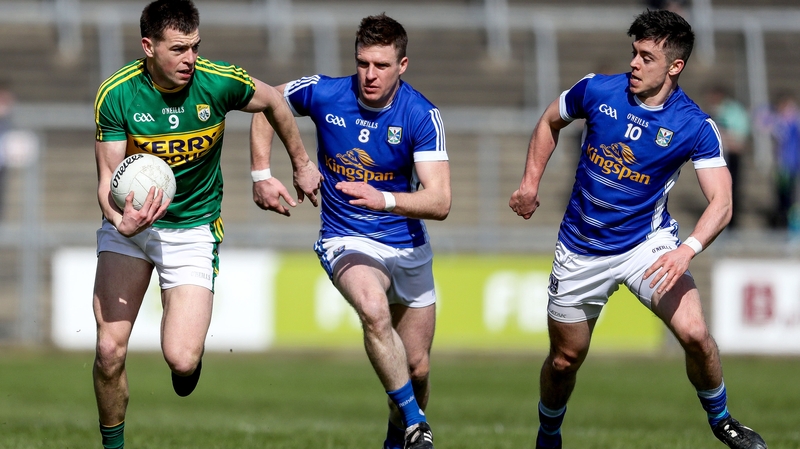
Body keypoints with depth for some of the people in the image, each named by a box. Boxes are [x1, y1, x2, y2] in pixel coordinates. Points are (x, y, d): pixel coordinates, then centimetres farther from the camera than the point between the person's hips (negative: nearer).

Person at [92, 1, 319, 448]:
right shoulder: (116, 95, -16)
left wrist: (302, 164, 17)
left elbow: (273, 102, 5)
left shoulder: (220, 82, -16)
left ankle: (192, 349, 24)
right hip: (130, 224, 1)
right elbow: (109, 176, -13)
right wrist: (122, 221, -34)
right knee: (110, 350, -11)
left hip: (193, 229, -1)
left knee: (181, 359, -15)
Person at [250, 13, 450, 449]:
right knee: (374, 309, -34)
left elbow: (439, 201, -25)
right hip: (347, 242, -2)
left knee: (417, 369, 6)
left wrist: (383, 200, -41)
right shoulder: (323, 94, -14)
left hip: (407, 247, 2)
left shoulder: (421, 115, -17)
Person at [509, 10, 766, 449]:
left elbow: (720, 202, -22)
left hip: (647, 241, -2)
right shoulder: (598, 91, -11)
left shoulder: (695, 126, -16)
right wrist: (530, 182, 4)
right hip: (582, 251, 2)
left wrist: (687, 250, -38)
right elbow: (550, 122, 10)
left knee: (694, 333, -22)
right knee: (565, 359, 11)